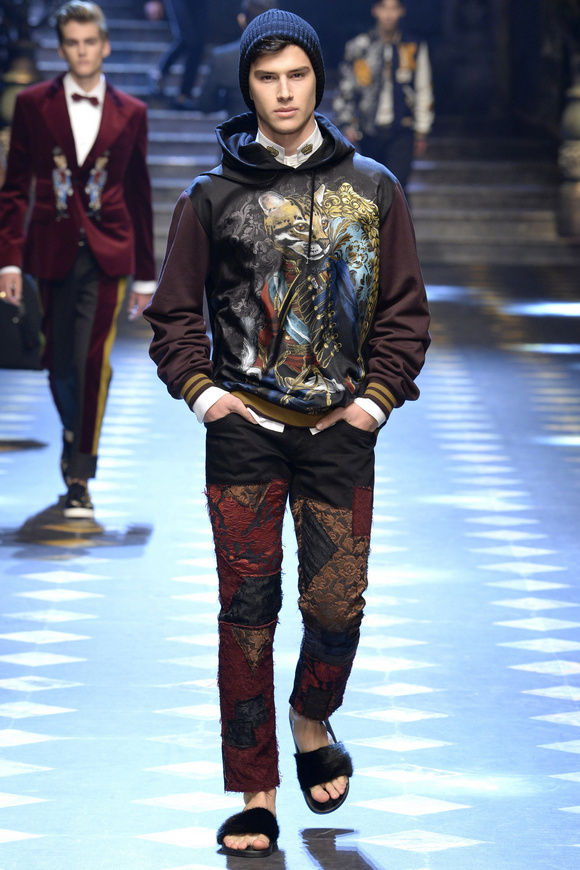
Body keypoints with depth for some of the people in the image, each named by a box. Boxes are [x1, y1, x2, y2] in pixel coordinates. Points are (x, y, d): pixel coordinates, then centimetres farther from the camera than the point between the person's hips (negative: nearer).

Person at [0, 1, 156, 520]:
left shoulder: (130, 113, 6)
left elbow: (140, 196, 11)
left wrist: (146, 275, 11)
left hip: (107, 252, -1)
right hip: (53, 251, 1)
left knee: (93, 359, -13)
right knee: (59, 364, 7)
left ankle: (80, 480, -8)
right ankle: (76, 440, 36)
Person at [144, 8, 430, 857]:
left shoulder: (372, 190, 7)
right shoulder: (212, 196, 5)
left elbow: (404, 307, 10)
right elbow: (174, 310, 11)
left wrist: (381, 393, -1)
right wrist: (197, 385, -3)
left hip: (339, 433, 1)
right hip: (244, 430, 0)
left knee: (337, 604, 0)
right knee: (248, 609, -2)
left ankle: (313, 718, 32)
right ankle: (255, 793, 7)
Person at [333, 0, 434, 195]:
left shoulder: (415, 48, 2)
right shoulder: (359, 47, 2)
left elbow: (424, 91, 9)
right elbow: (345, 88, 8)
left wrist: (421, 132, 8)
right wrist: (347, 125, 1)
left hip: (401, 132, -2)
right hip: (369, 132, 2)